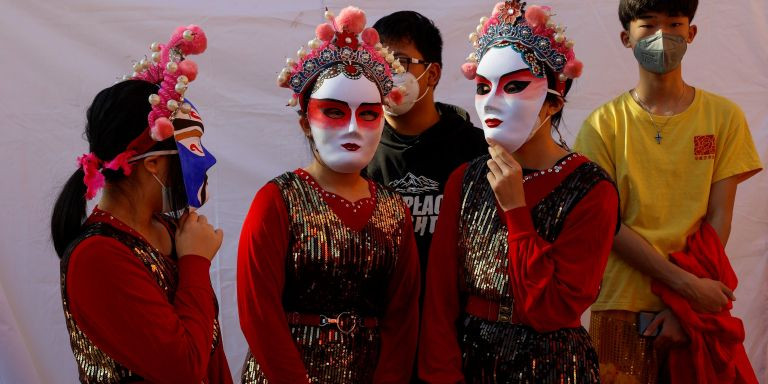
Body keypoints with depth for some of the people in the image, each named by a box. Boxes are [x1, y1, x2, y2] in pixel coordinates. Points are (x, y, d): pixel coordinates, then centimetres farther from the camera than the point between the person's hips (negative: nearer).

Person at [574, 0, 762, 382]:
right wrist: (685, 284, -15)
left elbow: (718, 220, -2)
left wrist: (684, 306, -11)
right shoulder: (604, 123, -1)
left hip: (698, 307, 1)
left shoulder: (724, 117, 2)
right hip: (622, 309, -1)